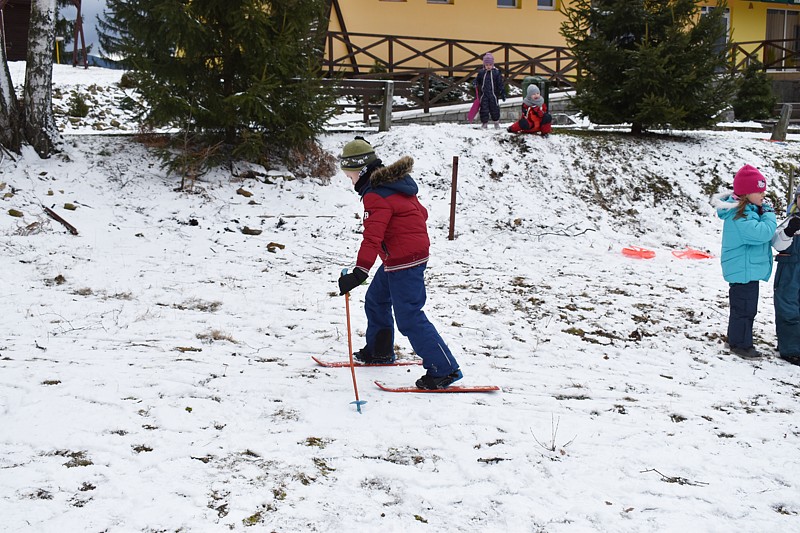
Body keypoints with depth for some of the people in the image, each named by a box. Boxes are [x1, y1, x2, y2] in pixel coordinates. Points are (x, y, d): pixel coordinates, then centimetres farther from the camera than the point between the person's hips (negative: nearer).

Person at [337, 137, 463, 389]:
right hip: (415, 252, 11)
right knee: (375, 301, 26)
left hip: (403, 263, -11)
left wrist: (359, 272, -40)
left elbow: (372, 238, -32)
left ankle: (445, 369, -8)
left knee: (409, 318, -10)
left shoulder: (376, 196, -20)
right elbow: (420, 212, 21)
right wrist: (414, 235, 41)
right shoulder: (395, 184, 10)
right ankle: (380, 351, 43)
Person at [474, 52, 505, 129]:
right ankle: (484, 123, 11)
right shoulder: (481, 72, 2)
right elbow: (477, 81, 12)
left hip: (493, 95, -1)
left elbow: (500, 84, -1)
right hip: (483, 95, 1)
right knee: (484, 109, 1)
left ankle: (496, 122, 25)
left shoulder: (496, 72, -3)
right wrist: (475, 84, -12)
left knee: (494, 109, 7)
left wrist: (503, 93, -3)